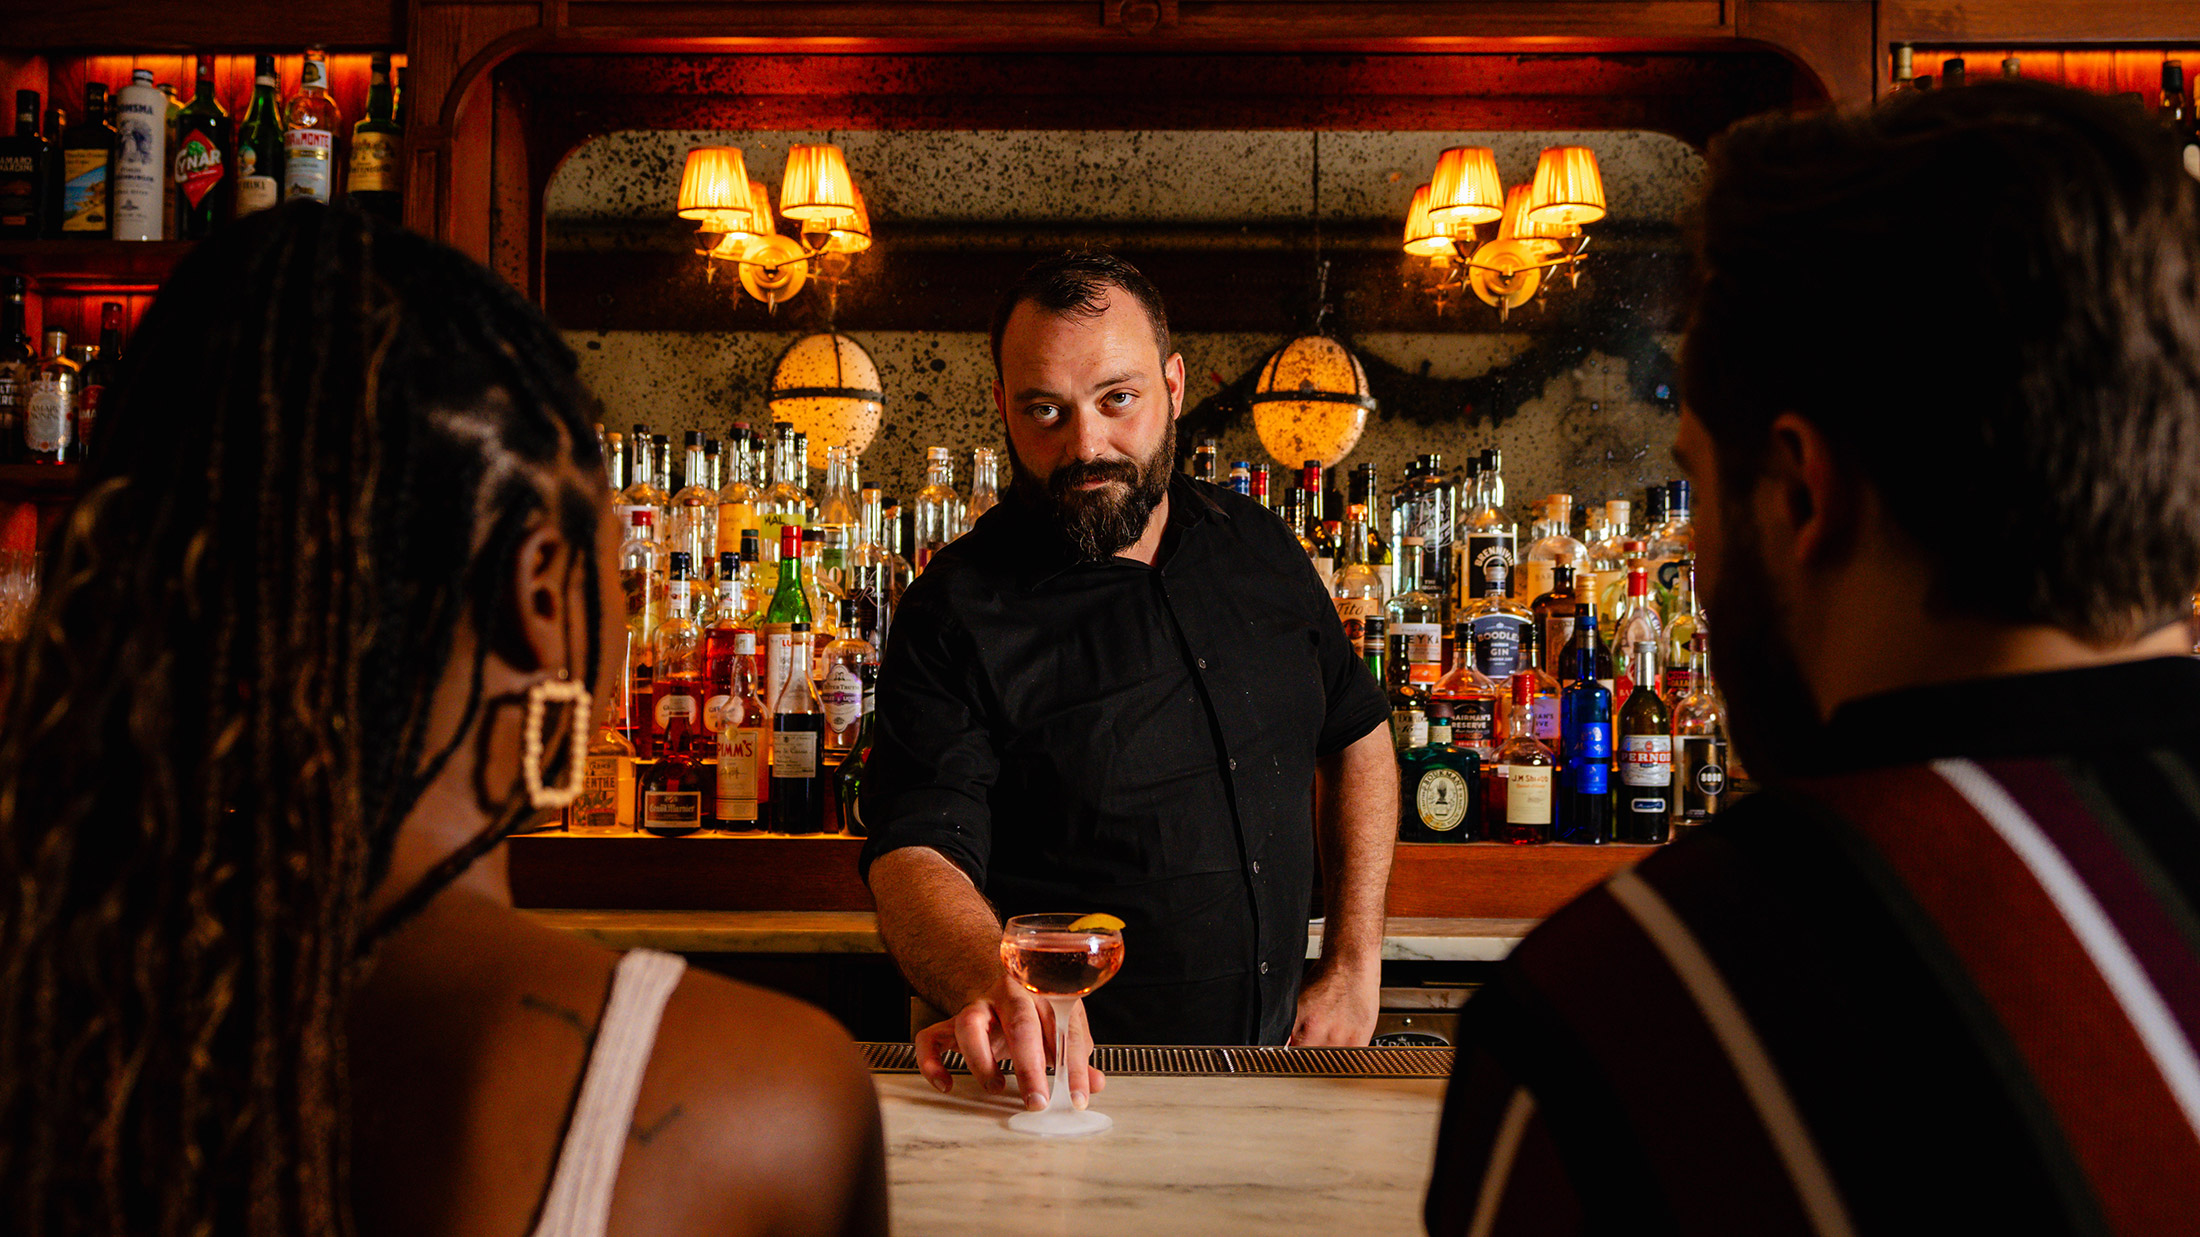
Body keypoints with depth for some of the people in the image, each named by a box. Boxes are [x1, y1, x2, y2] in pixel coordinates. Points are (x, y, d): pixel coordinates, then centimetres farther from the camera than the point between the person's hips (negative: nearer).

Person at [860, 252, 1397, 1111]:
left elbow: (1355, 736, 23)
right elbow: (916, 856, -19)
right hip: (1079, 1089, -5)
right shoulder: (956, 613, -8)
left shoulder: (1256, 547, 10)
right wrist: (1000, 987, -42)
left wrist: (1352, 971, 13)